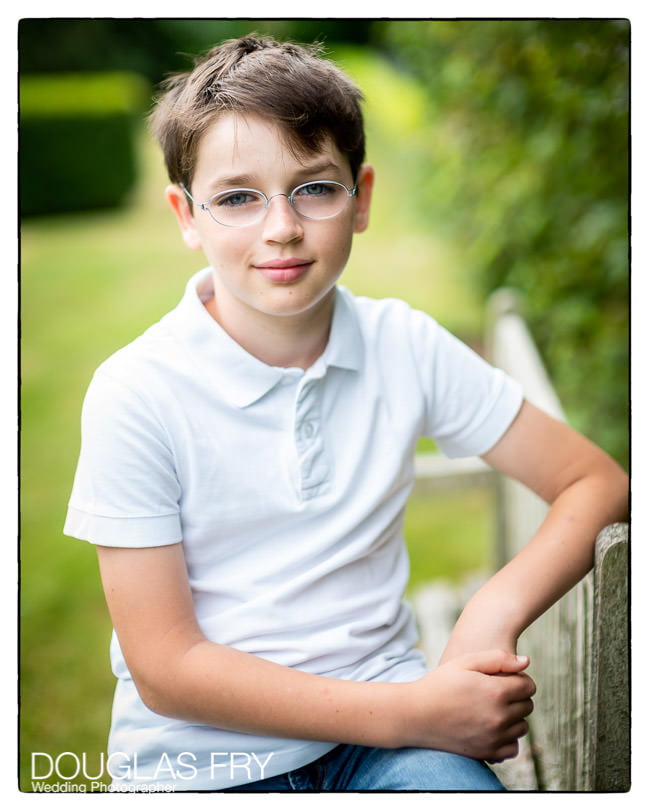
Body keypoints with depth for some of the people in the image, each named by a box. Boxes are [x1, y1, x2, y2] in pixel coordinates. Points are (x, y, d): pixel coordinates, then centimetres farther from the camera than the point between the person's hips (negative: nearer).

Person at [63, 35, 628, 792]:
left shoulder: (404, 349, -3)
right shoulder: (137, 394, -12)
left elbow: (596, 482, 2)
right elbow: (165, 669, -12)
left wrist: (495, 611, -16)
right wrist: (414, 713, -18)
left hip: (382, 712, 2)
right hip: (203, 756, -1)